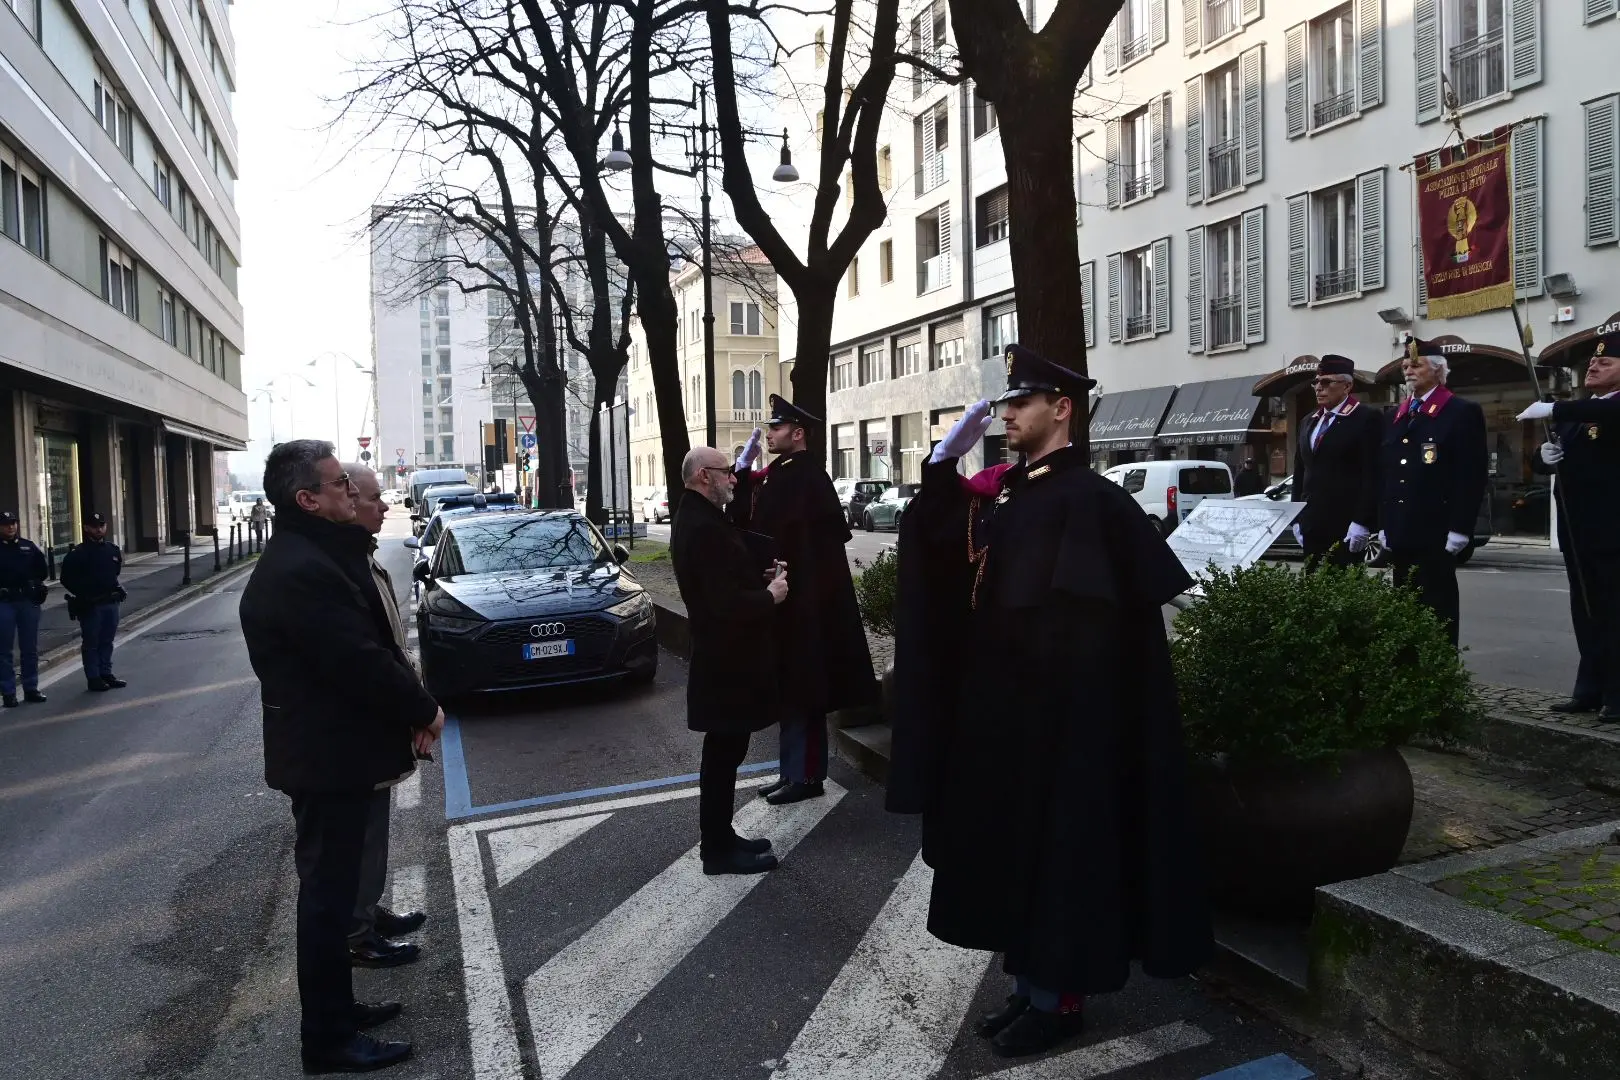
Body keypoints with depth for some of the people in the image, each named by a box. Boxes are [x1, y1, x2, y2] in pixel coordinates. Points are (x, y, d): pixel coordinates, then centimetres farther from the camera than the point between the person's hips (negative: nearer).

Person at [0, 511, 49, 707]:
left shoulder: (29, 547, 9)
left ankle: (31, 688, 18)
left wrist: (33, 582, -1)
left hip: (28, 601, 3)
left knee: (30, 648, 9)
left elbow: (42, 571, 13)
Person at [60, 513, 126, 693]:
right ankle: (94, 678, 6)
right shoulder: (78, 554, -9)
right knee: (91, 643, 2)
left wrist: (115, 588, 10)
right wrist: (83, 595, -11)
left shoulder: (113, 550, 8)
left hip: (111, 602, 5)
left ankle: (106, 673, 22)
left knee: (107, 641, 13)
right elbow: (66, 578, -6)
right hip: (90, 605, -5)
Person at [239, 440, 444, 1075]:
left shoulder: (311, 557, 11)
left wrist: (409, 706, -1)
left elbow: (368, 645, 10)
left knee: (333, 885, 20)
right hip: (327, 760, -10)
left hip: (329, 754, 10)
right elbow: (360, 662, -26)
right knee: (327, 892, 2)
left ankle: (335, 1008, 36)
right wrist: (423, 711, -12)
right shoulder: (302, 571, -24)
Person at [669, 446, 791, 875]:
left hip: (721, 654, 11)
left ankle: (720, 837, 30)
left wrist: (762, 577, 5)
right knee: (724, 753, 1)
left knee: (724, 752, 18)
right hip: (727, 660, -11)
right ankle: (718, 850, 14)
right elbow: (726, 603, -29)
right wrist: (770, 595, -13)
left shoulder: (693, 519, 11)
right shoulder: (705, 528, -24)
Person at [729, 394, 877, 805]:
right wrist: (743, 472, -1)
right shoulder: (775, 475, 11)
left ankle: (807, 775, 12)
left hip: (804, 600, -10)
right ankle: (794, 771, 26)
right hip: (784, 596, 10)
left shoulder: (807, 476, -16)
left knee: (802, 689, 0)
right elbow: (744, 520, 7)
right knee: (790, 689, 15)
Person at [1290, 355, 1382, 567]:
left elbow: (1372, 476, -11)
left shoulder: (1367, 419, -4)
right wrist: (1296, 518, 12)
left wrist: (1362, 522, -16)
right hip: (1311, 527, 6)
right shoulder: (1309, 422, 18)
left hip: (1346, 526, -6)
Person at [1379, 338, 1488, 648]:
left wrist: (1459, 529, -14)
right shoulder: (1396, 417, 17)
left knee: (1437, 609, -2)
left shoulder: (1464, 412, -3)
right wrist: (1384, 524, 11)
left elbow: (1472, 475, -9)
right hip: (1401, 536, 6)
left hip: (1437, 535, -6)